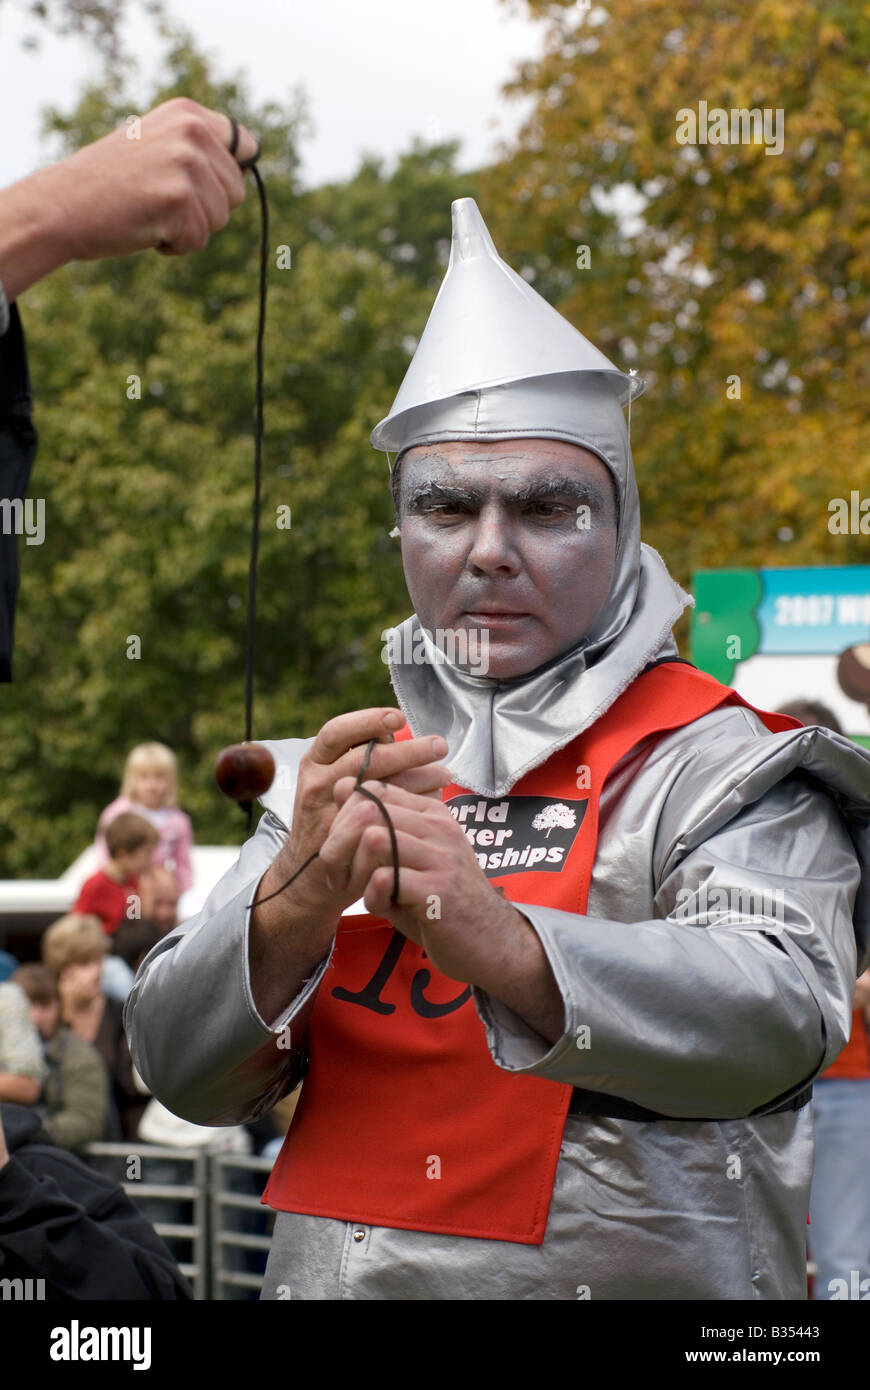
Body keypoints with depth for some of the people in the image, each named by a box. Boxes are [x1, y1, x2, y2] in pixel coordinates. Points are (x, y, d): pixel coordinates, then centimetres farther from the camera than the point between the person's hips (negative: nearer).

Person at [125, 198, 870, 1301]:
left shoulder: (719, 769, 3)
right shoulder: (335, 780, 14)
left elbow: (775, 1021, -14)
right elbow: (183, 1075, 5)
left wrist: (500, 943, -28)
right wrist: (298, 902, -13)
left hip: (622, 1274, -3)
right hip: (331, 1278, 3)